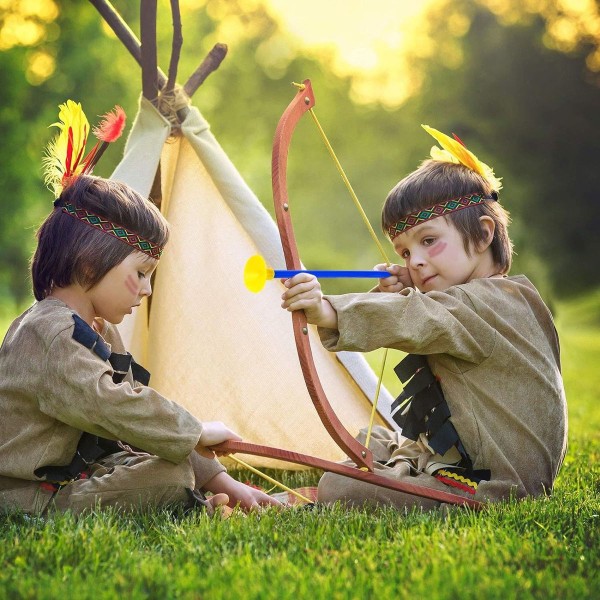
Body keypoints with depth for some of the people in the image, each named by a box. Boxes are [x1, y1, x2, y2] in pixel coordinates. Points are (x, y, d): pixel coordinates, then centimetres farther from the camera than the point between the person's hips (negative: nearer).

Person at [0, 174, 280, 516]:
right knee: (169, 474, -24)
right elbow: (113, 407, -33)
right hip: (29, 497, -11)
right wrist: (197, 432, -20)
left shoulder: (100, 332, 14)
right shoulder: (51, 335, -21)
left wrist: (221, 482, 5)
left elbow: (142, 407, 11)